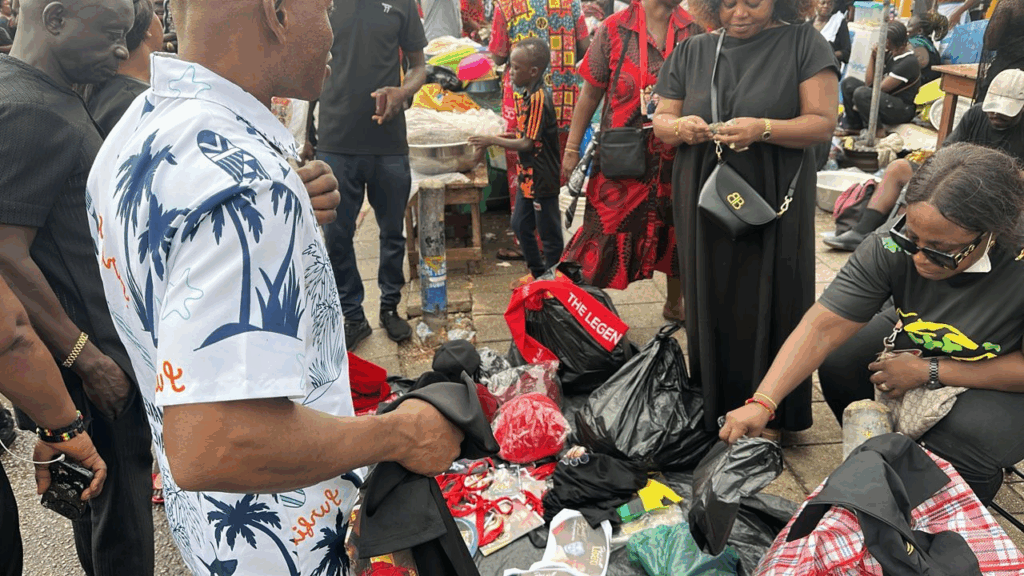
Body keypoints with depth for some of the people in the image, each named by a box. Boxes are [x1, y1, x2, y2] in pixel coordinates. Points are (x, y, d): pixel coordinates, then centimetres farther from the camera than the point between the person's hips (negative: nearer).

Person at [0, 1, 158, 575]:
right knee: (120, 512, 5)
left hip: (98, 343, 10)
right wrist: (84, 357, -20)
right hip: (96, 354, -10)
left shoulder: (54, 98, 10)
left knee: (104, 497, 23)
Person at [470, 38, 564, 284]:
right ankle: (537, 272, 34)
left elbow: (527, 144, -22)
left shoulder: (539, 99, -22)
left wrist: (493, 141, -16)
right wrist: (493, 139, 6)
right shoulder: (526, 95, 6)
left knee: (548, 232, 4)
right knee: (520, 225, 19)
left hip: (542, 178, -10)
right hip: (528, 176, 10)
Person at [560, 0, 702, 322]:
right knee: (605, 233, -1)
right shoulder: (614, 30, -4)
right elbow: (590, 92, 1)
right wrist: (572, 149, 1)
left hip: (677, 157, 3)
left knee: (678, 234, 15)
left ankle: (674, 303, 36)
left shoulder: (694, 30, 2)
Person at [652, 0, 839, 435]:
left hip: (773, 206, -3)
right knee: (710, 306, 6)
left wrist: (763, 129, -23)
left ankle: (770, 417, 14)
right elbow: (661, 119, 11)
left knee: (768, 307, 0)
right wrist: (679, 127, -12)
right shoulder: (692, 52, 11)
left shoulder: (803, 44, 1)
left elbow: (822, 122, -6)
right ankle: (711, 411, 19)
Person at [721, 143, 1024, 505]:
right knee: (838, 360, -16)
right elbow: (823, 327, -31)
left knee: (969, 440, -30)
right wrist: (762, 403, -40)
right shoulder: (893, 246, -29)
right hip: (918, 343, 4)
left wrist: (929, 372, -26)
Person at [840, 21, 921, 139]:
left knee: (861, 93, -32)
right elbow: (869, 82, 3)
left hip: (902, 110, -9)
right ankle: (853, 126, 7)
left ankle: (877, 130, -14)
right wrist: (873, 56, -4)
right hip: (886, 101, 10)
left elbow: (881, 88, -20)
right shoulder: (889, 54, 7)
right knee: (848, 82, 7)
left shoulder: (909, 62, -20)